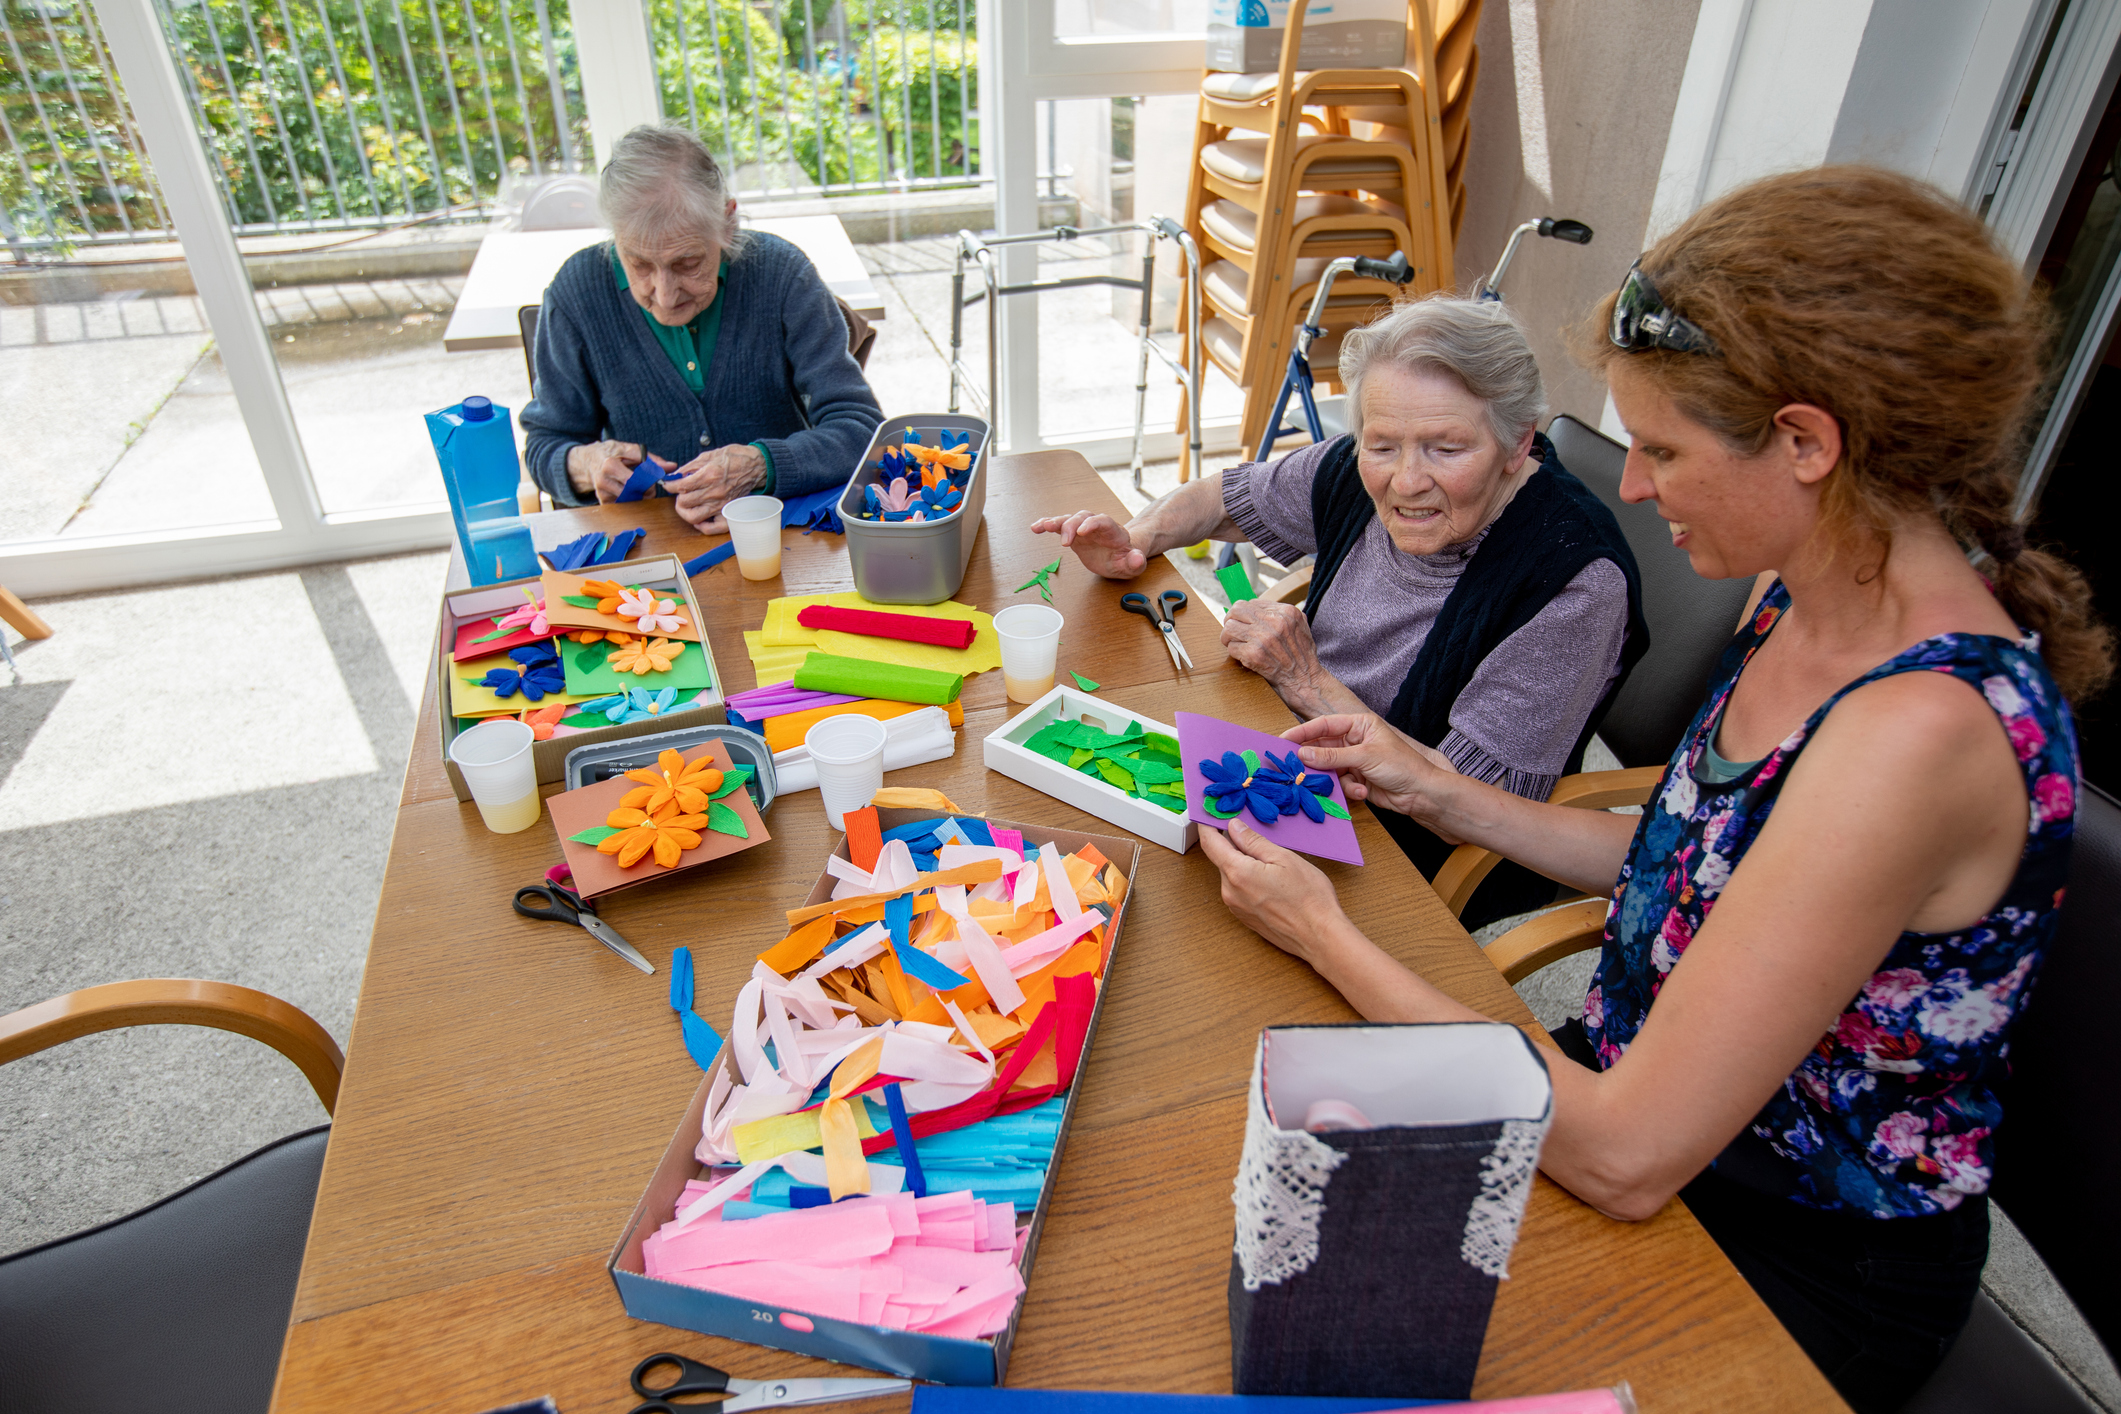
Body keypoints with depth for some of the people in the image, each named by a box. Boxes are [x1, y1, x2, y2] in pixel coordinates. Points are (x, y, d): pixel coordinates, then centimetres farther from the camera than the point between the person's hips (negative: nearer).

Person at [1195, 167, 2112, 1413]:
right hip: (1646, 1086, 7)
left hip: (1790, 1264, -6)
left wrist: (1326, 933, -23)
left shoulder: (1924, 730, -33)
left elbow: (1626, 1157, -31)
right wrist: (1441, 792, -3)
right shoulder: (1803, 600, -6)